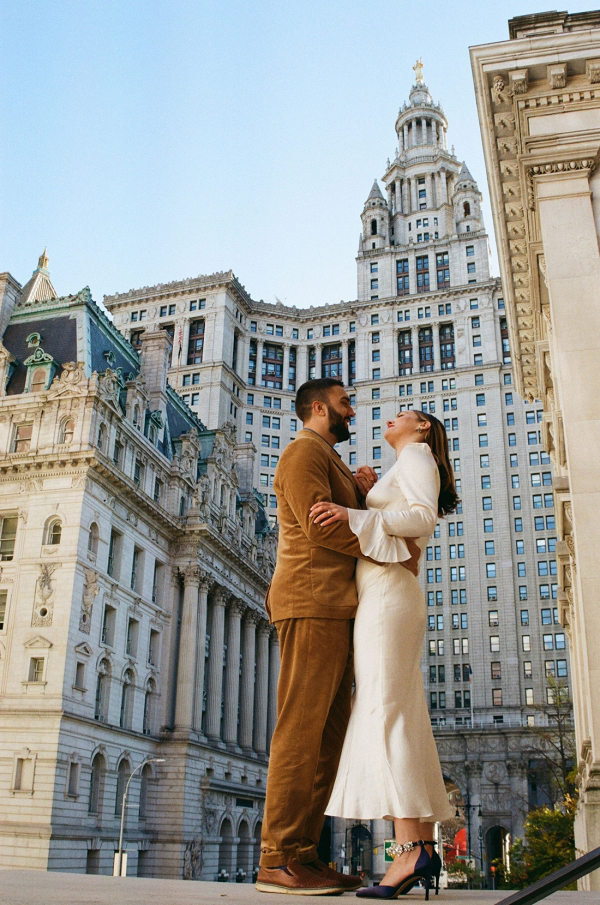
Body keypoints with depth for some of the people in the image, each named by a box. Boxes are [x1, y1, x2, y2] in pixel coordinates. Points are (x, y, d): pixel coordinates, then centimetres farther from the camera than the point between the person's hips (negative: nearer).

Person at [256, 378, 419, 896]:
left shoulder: (331, 463, 31)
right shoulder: (304, 451, 0)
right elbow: (320, 524, -14)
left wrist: (361, 494, 6)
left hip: (335, 611, 10)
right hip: (311, 603, -10)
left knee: (329, 734, 4)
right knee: (301, 727, -13)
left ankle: (303, 855, 5)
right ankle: (278, 861, -11)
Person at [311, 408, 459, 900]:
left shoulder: (416, 456, 5)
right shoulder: (401, 480, 31)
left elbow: (424, 517, -12)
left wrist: (354, 515, -20)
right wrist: (364, 494, 23)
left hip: (387, 592, -9)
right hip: (386, 597, 9)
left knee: (385, 715, -18)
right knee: (405, 722, 1)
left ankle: (409, 849, -23)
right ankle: (425, 846, -1)